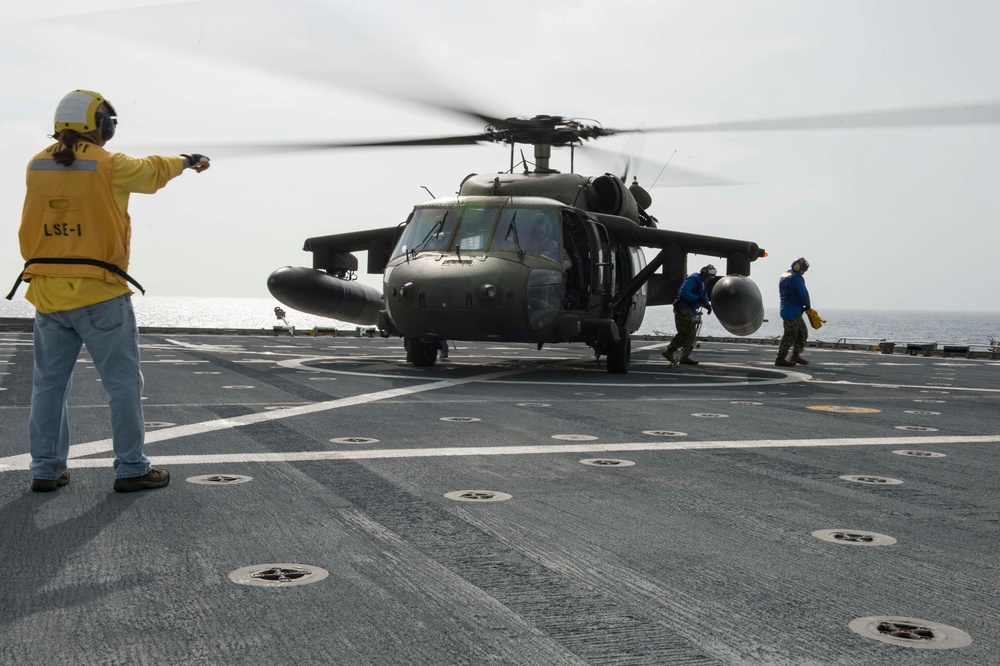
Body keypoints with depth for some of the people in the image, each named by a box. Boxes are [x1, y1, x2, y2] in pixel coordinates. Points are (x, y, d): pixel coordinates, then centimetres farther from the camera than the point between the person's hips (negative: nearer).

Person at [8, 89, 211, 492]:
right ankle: (131, 469, 8)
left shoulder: (37, 167, 5)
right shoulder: (110, 166, -8)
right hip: (99, 294, -5)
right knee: (123, 383, 4)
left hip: (48, 293, 5)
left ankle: (45, 470, 18)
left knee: (49, 383, 13)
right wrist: (186, 161, 29)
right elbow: (151, 172, 9)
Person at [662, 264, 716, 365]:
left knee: (691, 334, 6)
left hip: (690, 311, 10)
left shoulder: (704, 283, 17)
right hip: (683, 309, -10)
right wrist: (697, 298, -29)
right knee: (684, 333, -11)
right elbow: (683, 292, -25)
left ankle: (685, 357, 8)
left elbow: (704, 297, 25)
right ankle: (669, 351, -2)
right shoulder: (693, 279, -14)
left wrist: (708, 306, 4)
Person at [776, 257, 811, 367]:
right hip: (793, 312, -10)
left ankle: (796, 355, 18)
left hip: (785, 308, 10)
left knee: (803, 332, 17)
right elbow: (803, 294, -21)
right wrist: (807, 306, -1)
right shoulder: (797, 278, -16)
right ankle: (780, 359, 1)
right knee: (790, 335, -3)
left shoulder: (783, 276, 14)